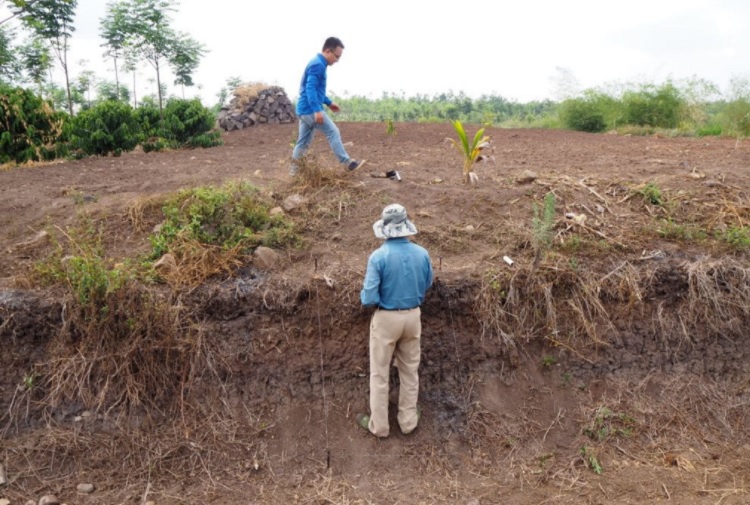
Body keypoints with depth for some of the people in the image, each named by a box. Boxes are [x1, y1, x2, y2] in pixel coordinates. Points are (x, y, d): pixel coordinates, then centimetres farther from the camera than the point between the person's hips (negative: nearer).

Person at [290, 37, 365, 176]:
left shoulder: (317, 63, 17)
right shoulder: (318, 65, -15)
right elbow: (310, 89, -25)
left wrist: (329, 103, 31)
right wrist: (317, 110, -33)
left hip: (304, 109, 10)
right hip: (311, 109, -10)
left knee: (303, 140, 13)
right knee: (333, 132, -6)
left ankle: (294, 168, 17)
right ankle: (347, 162, -2)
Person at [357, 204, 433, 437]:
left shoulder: (379, 256, -21)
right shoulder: (422, 253, -7)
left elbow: (369, 297, -20)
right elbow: (427, 285, 9)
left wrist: (364, 295, 3)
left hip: (386, 318, -4)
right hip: (413, 316, 4)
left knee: (379, 373, 12)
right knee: (410, 370, 18)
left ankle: (379, 424, 24)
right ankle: (408, 421, 31)